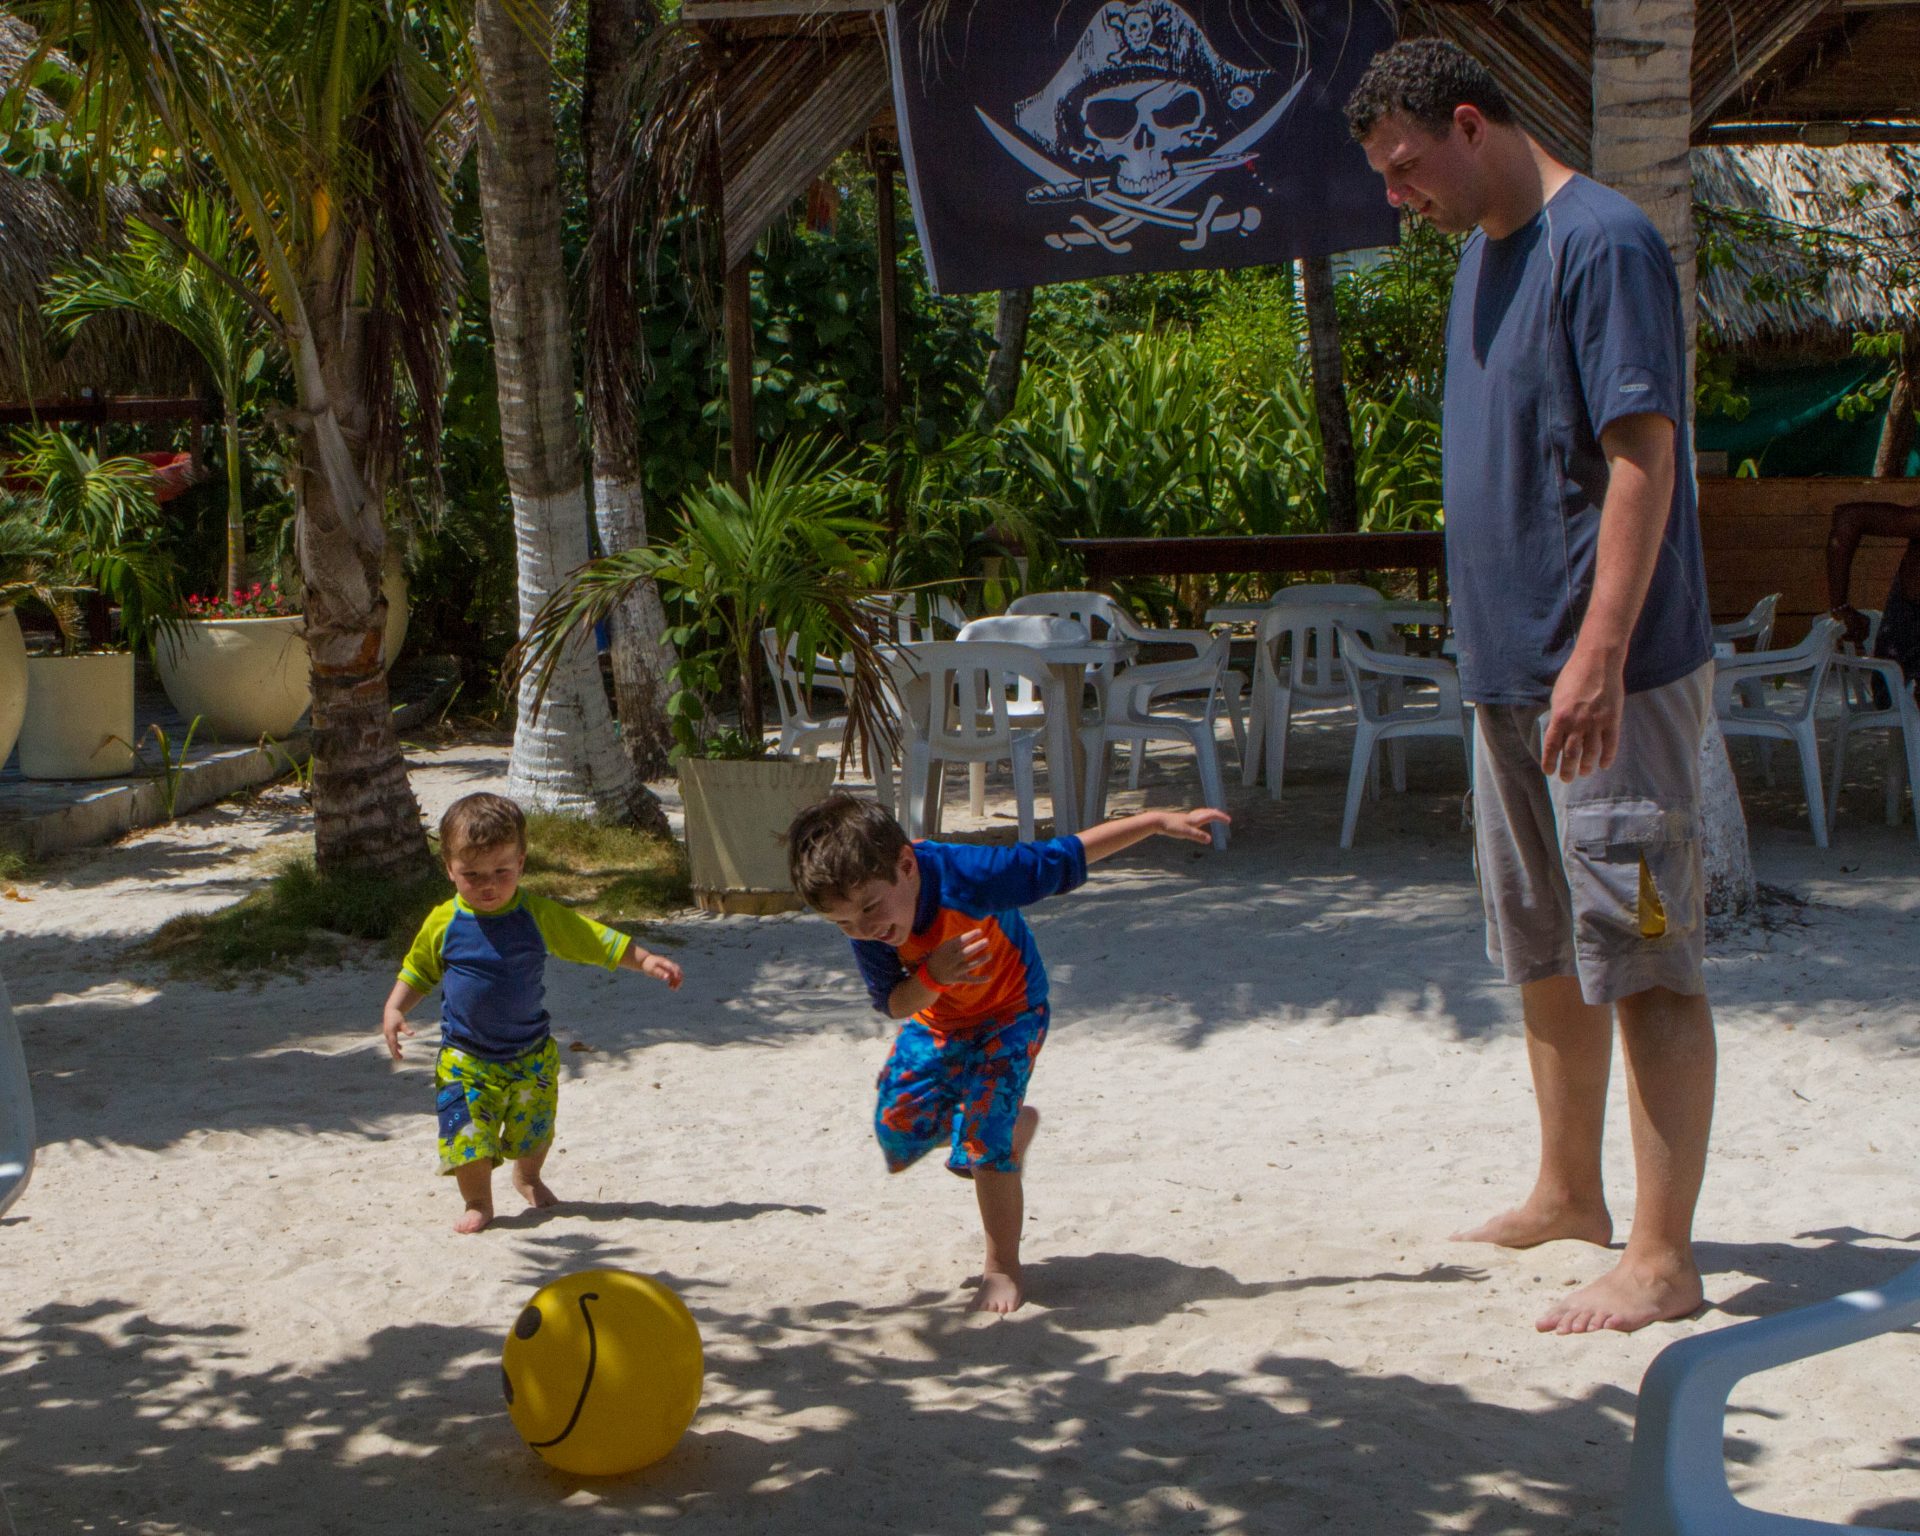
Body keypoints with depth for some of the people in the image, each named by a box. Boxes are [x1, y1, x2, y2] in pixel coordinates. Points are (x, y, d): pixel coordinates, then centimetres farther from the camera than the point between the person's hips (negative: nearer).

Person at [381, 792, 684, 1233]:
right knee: (469, 1134, -10)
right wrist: (394, 1008, -6)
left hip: (531, 1053, 1)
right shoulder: (444, 924, -8)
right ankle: (477, 1202, 14)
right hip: (465, 1057, -1)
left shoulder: (538, 915, -8)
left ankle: (527, 1178, 46)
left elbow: (595, 940, -1)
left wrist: (646, 961, -8)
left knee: (533, 1131, 15)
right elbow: (417, 970, 8)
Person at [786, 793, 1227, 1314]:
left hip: (1008, 1012, -5)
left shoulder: (965, 877, -39)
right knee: (896, 1130, 1)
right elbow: (892, 1004, -19)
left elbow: (1068, 857, -28)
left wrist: (1159, 821, -24)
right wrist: (931, 978, -42)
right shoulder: (865, 926, -26)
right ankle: (1014, 1123, 27)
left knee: (986, 1142, -14)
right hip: (934, 1019, 5)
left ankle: (1003, 1269, 6)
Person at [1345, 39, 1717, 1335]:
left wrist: (1598, 656, -25)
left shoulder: (1604, 242, -14)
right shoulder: (1484, 251, 15)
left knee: (1645, 960, -6)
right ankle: (1570, 1195, 31)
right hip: (1510, 669, 10)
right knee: (1546, 951, 18)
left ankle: (1663, 1257, -2)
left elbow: (1644, 454, -20)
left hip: (1612, 677, -10)